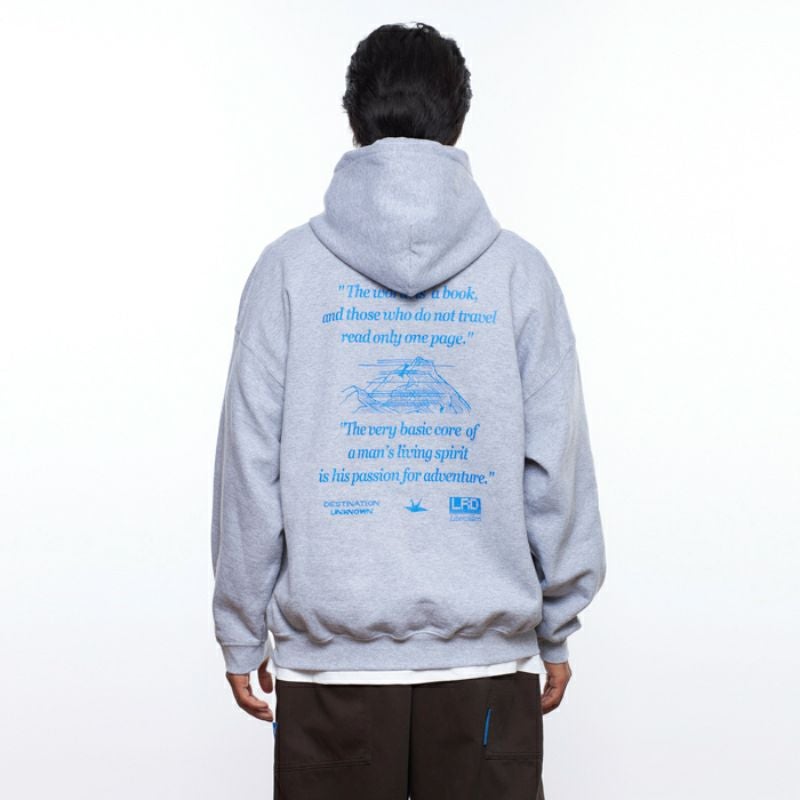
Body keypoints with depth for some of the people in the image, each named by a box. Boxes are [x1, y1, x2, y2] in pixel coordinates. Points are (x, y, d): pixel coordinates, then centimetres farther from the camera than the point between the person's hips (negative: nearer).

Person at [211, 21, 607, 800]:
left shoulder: (288, 267, -2)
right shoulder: (518, 270, -1)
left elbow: (250, 472, -2)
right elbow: (558, 468, 0)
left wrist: (241, 635, 7)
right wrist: (556, 631, 11)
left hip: (329, 654, 0)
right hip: (487, 652, 1)